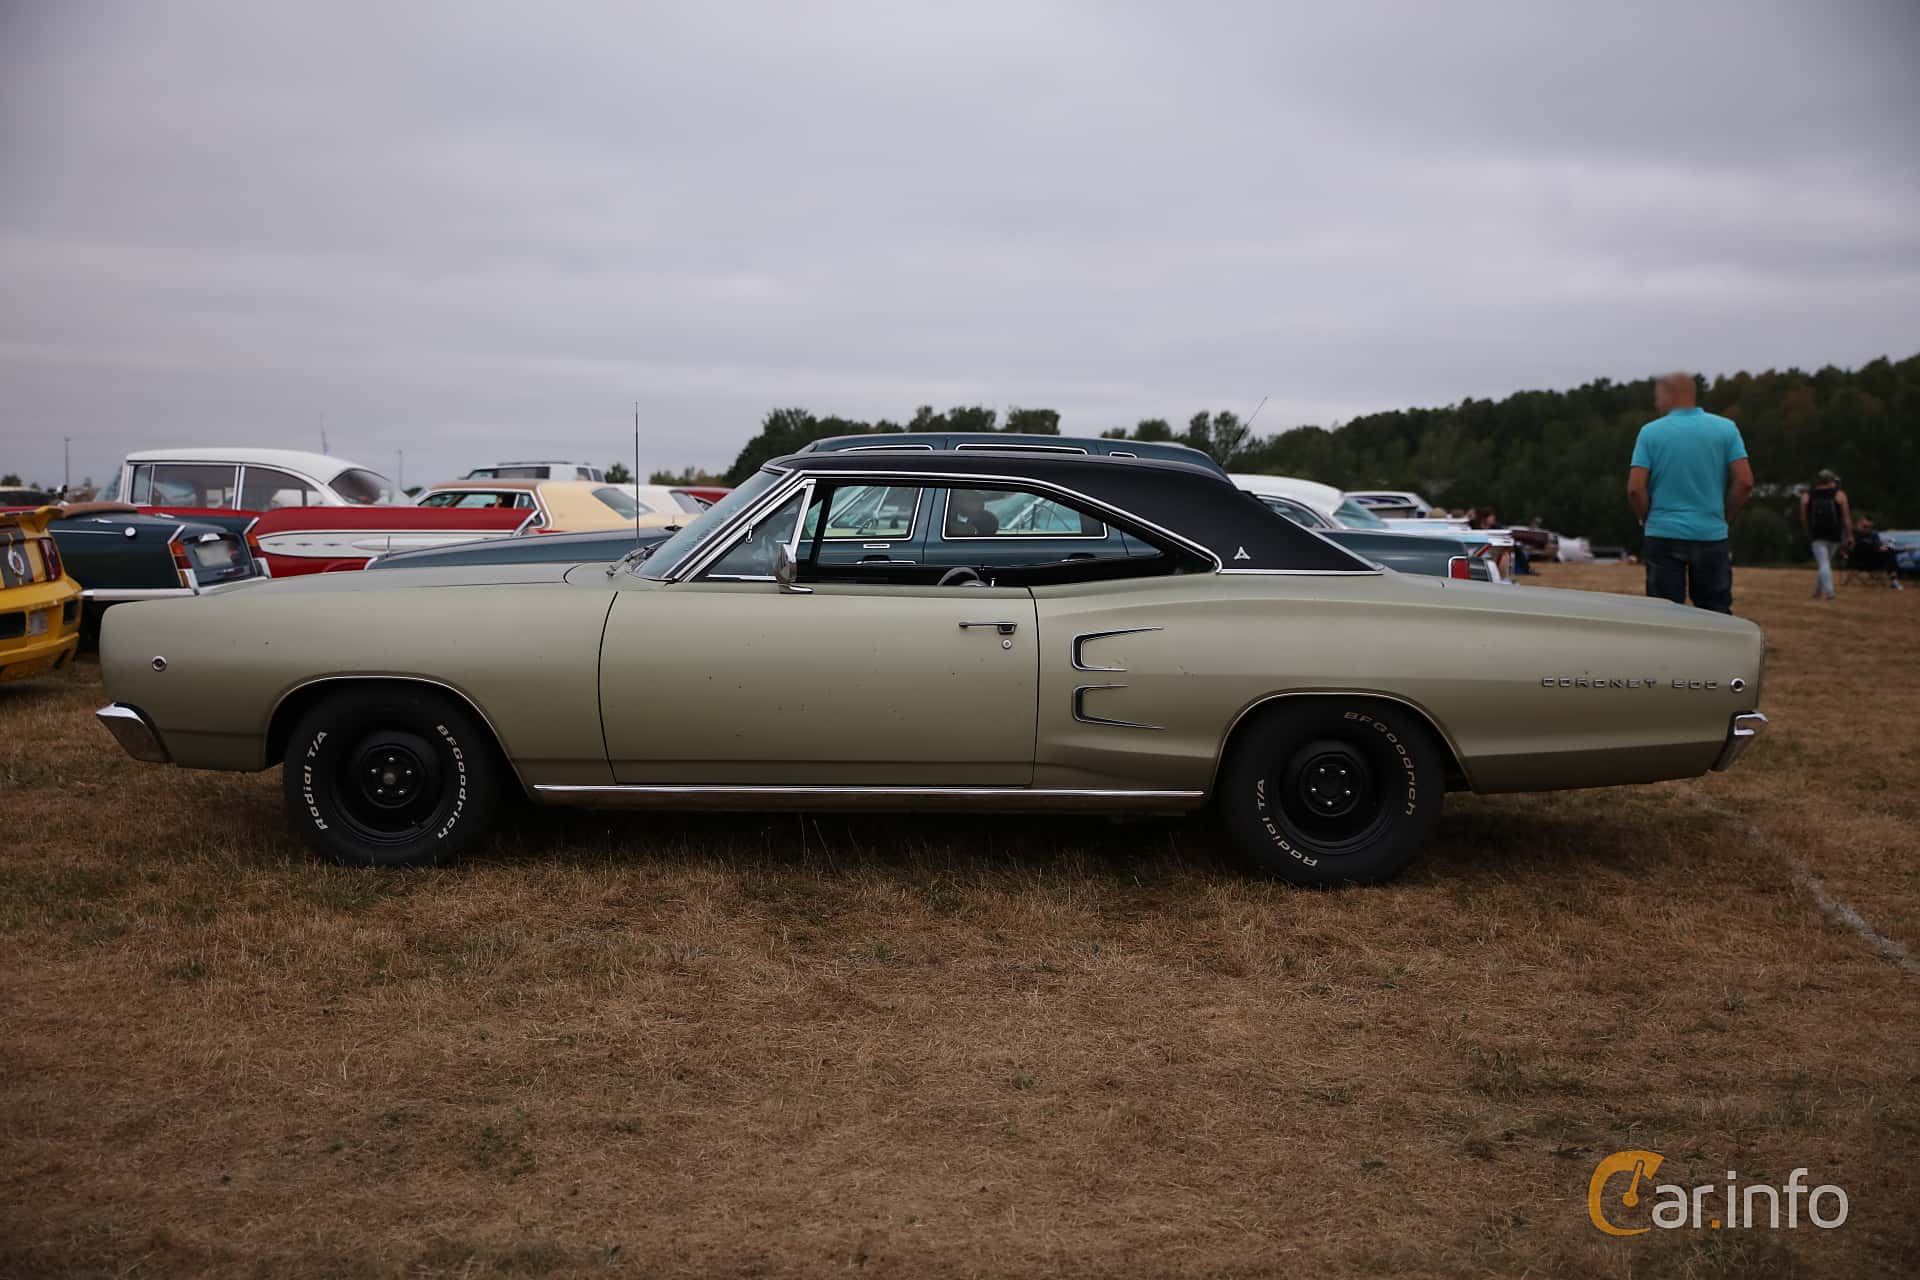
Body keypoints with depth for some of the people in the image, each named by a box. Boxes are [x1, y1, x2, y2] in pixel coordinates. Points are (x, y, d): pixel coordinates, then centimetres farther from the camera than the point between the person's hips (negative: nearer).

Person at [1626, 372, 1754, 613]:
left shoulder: (1650, 432, -3)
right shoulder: (1726, 428, 2)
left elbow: (1635, 488, -8)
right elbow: (1744, 481, -3)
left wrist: (1646, 519, 8)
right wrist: (1723, 517, 9)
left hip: (1663, 535, -1)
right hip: (1711, 536, 1)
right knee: (1716, 614, 9)